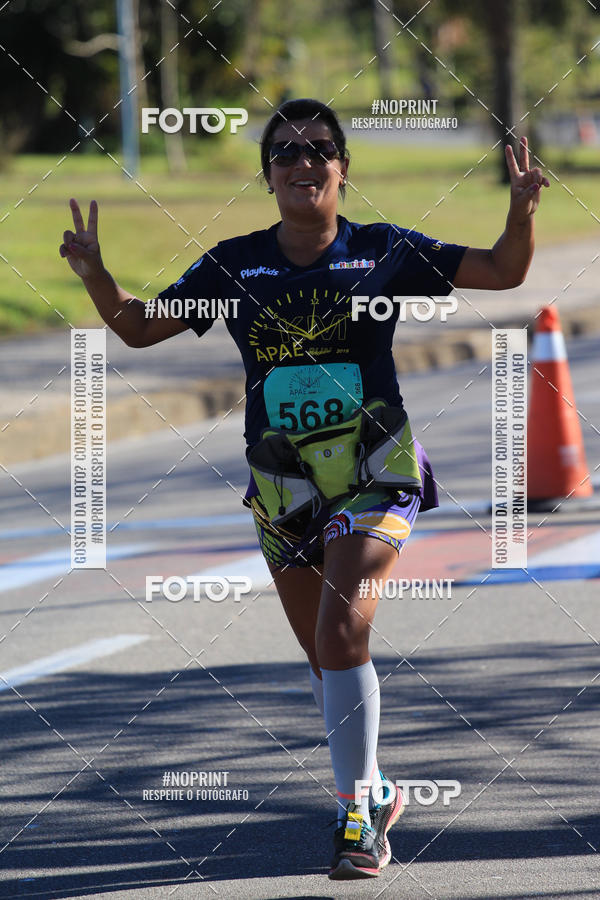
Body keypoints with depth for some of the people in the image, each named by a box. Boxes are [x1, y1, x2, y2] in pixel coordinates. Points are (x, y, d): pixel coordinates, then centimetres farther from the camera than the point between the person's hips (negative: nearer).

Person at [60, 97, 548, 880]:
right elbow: (139, 328, 11)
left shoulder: (384, 251, -2)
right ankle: (374, 794, 35)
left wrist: (521, 211, -20)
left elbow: (502, 273, -1)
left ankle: (357, 815, -17)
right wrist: (95, 274, -8)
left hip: (373, 472, -4)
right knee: (326, 656, 13)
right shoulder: (234, 265, 4)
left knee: (342, 632, -22)